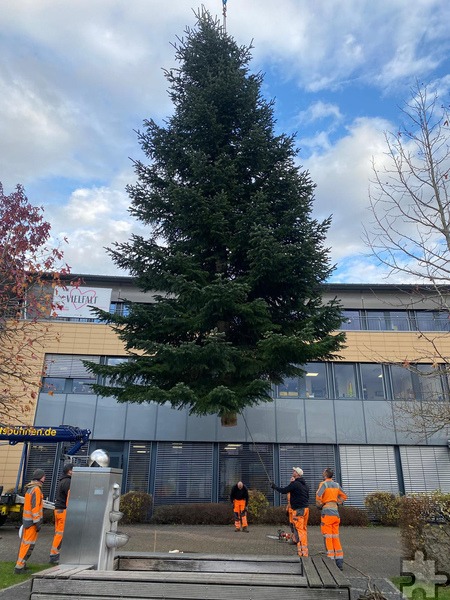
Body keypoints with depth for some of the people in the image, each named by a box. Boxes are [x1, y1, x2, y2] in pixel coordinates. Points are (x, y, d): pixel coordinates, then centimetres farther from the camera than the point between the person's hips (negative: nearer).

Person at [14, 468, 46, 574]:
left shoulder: (29, 488, 10)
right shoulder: (36, 489, -20)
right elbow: (35, 507, -23)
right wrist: (37, 523, -19)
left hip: (26, 519, 9)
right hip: (32, 520, -9)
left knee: (24, 542, 18)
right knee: (28, 544, -2)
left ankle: (20, 563, 27)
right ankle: (19, 566, 2)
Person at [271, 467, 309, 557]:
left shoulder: (295, 484, -14)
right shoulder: (305, 484, 13)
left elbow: (283, 491, -11)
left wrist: (274, 486, 2)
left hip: (298, 510, -9)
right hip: (305, 508, 9)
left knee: (299, 530, -6)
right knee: (304, 529, 15)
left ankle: (302, 551, -7)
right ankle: (304, 549, 20)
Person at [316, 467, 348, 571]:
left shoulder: (324, 484, -7)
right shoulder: (336, 485, 13)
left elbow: (318, 495, -22)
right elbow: (344, 496, 23)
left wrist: (319, 505, -5)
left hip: (327, 512, -6)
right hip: (336, 512, 7)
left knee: (328, 538, -1)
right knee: (336, 537, 12)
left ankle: (331, 559, -1)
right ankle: (339, 562, 13)